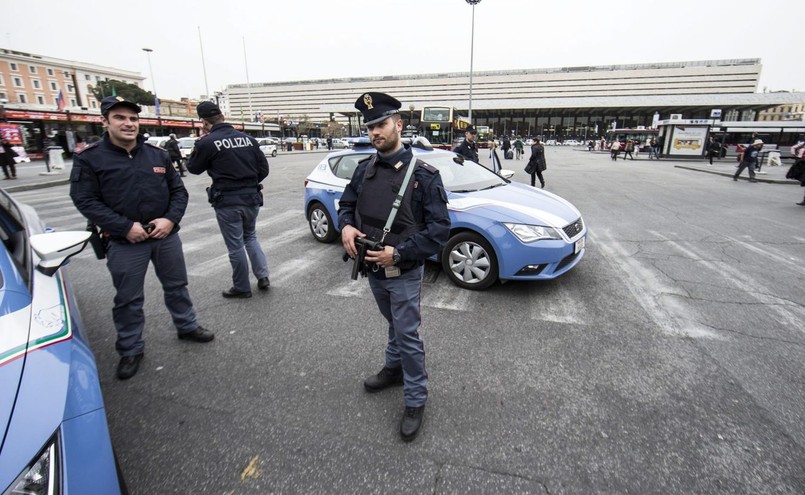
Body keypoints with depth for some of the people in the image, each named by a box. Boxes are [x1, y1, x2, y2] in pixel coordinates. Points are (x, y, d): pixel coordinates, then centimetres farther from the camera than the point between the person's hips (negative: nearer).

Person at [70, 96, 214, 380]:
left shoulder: (158, 154, 5)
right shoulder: (89, 158, -5)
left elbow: (178, 191, 6)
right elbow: (85, 200, -9)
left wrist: (170, 219, -11)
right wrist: (126, 227, -19)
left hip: (166, 236, 3)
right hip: (125, 242, -3)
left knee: (177, 286, 16)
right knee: (128, 299, 8)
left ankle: (187, 327, 36)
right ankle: (131, 350, 25)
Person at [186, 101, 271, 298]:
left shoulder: (207, 142, -11)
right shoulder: (248, 139, 4)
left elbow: (193, 168, 5)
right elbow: (263, 169, 8)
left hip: (227, 201, -5)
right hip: (252, 198, 5)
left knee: (235, 246, 7)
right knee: (250, 238, 23)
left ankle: (242, 288, 19)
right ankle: (263, 276, 16)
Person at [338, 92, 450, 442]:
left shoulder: (423, 175, -16)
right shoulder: (365, 169, 1)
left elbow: (440, 228, -18)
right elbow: (346, 203, 12)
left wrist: (398, 253, -26)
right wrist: (346, 226, -12)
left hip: (404, 273, -5)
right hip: (373, 269, 6)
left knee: (407, 336, 4)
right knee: (395, 326, 26)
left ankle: (415, 401, 23)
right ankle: (394, 368, 49)